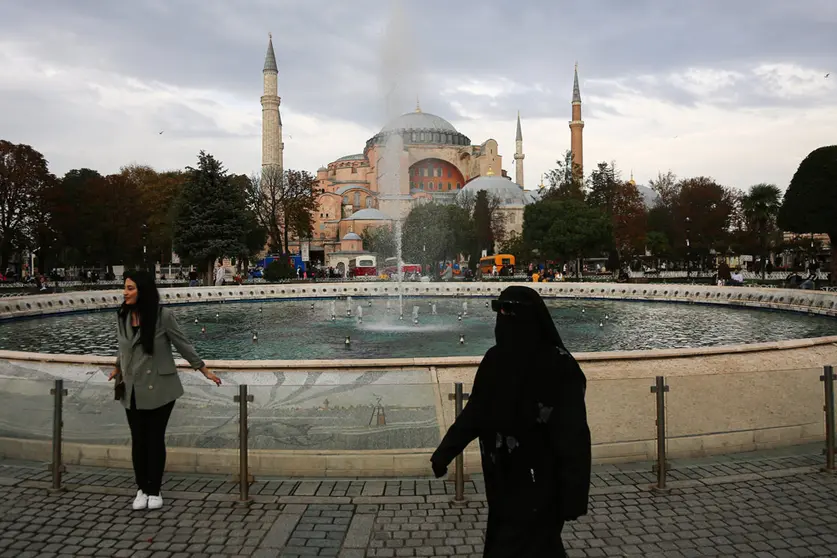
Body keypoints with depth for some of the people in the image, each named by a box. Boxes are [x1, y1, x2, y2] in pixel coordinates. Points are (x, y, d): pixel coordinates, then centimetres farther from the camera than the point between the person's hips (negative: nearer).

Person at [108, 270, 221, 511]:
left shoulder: (163, 315, -16)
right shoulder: (123, 316, -2)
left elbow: (183, 344, -7)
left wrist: (205, 370, -4)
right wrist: (117, 369, 31)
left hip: (159, 389, -4)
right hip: (133, 390, 4)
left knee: (155, 439, 6)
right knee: (138, 440, 9)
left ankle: (154, 491, 20)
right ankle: (141, 489, 25)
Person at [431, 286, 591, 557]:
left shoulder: (559, 368, -19)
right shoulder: (495, 359, 0)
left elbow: (574, 436, -17)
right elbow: (475, 411, 10)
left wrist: (574, 495, -16)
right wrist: (445, 451, 8)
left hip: (537, 491, -6)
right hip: (501, 481, 6)